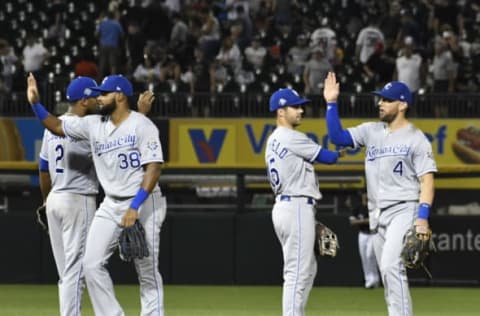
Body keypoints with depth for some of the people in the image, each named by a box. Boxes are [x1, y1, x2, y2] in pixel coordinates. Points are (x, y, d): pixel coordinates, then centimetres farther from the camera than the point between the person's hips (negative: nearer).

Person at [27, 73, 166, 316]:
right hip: (111, 204, 6)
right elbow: (57, 126, 15)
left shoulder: (142, 125, -12)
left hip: (144, 203, -6)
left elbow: (153, 169, -18)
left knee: (147, 271, -3)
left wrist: (135, 207, -25)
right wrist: (35, 103, 0)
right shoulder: (94, 125, 6)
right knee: (92, 265, -3)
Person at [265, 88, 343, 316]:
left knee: (308, 269, 19)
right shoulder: (292, 138, -11)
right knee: (297, 272, -9)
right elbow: (328, 157, -8)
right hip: (297, 208, -10)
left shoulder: (273, 141, 18)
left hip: (282, 205, 10)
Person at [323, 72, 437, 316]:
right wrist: (331, 103, -4)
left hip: (404, 211, -7)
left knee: (391, 265, -23)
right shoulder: (371, 131, 12)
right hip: (377, 214, 7)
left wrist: (422, 217, -21)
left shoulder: (416, 138, -5)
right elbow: (337, 137, 6)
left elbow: (427, 181, -10)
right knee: (387, 272, 8)